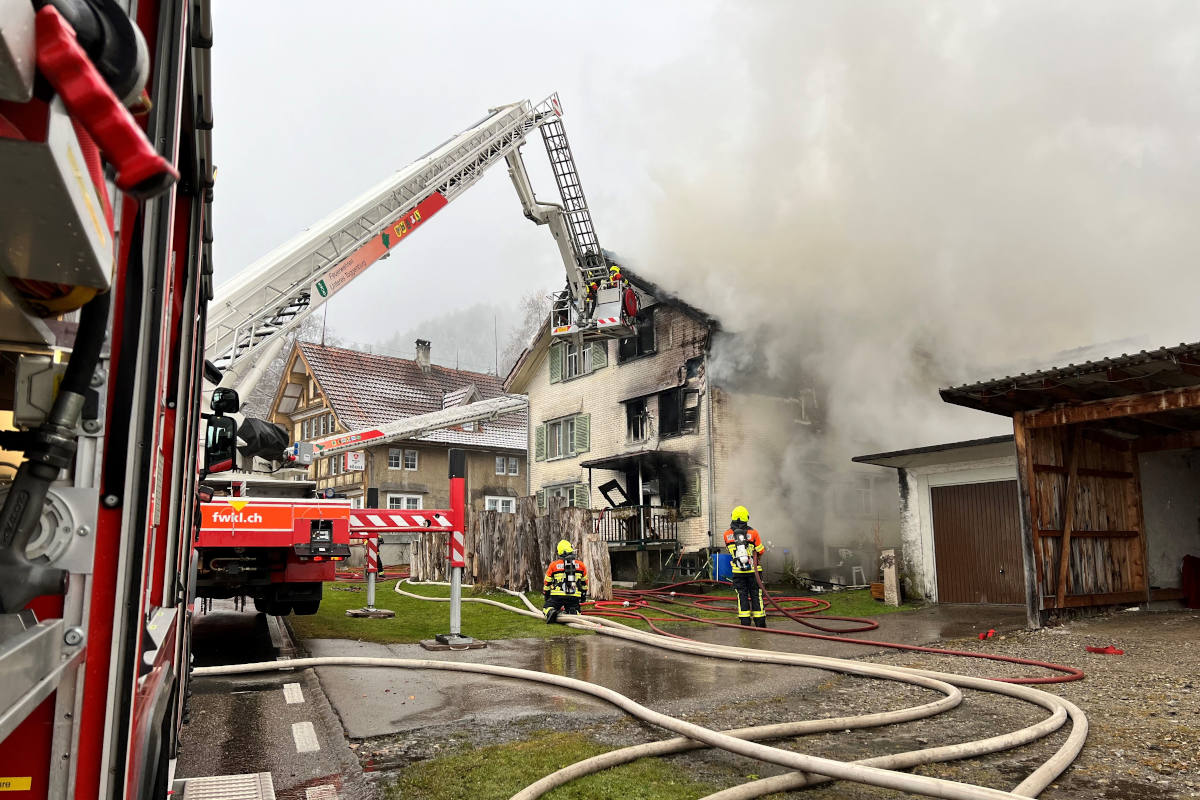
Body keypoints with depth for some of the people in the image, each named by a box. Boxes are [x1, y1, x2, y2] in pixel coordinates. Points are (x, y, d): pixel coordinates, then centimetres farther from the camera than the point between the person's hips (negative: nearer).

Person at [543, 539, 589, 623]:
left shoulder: (553, 565, 2)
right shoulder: (580, 565, 7)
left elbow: (547, 584, 12)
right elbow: (584, 583, 20)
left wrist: (546, 596, 28)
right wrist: (584, 595, 34)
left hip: (557, 596, -1)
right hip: (574, 597, 1)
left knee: (546, 608, 16)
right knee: (575, 612, 17)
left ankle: (551, 613, -19)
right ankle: (573, 613, -19)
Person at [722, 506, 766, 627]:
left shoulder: (727, 534, -2)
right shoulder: (753, 533, -6)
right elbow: (760, 551, 2)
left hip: (738, 571, 1)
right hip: (753, 569, -1)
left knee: (742, 595, 7)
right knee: (756, 594, 8)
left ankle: (745, 621, 6)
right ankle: (760, 621, 12)